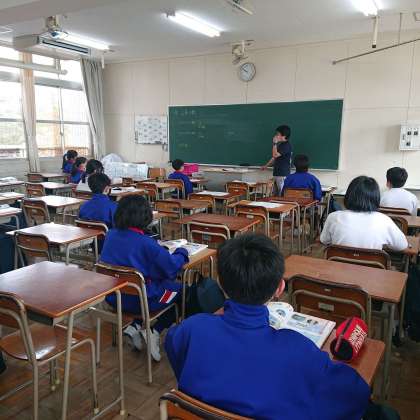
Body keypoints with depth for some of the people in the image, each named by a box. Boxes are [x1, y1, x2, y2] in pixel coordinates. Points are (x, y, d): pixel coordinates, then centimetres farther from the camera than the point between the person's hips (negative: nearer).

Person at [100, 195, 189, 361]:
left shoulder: (110, 235, -2)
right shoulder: (145, 243, -22)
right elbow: (172, 266, -18)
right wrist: (182, 252, 2)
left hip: (113, 297, 7)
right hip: (138, 300, -7)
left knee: (165, 284, 29)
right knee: (179, 290, 16)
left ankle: (135, 327, 14)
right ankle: (154, 331, 4)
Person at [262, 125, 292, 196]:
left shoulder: (287, 145, -14)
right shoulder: (280, 144, 16)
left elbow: (275, 155, -22)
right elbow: (274, 157, 25)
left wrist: (274, 143, -14)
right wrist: (266, 165, 25)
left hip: (283, 174, -10)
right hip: (277, 173, 10)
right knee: (276, 195, 13)